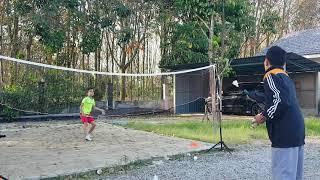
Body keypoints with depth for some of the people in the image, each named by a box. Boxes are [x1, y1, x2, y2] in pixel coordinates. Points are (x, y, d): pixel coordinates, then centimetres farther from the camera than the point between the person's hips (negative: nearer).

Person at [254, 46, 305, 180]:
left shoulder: (271, 76, -7)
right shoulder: (286, 77, 18)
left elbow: (281, 101, -20)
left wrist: (264, 116, -8)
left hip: (284, 134, -9)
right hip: (297, 131, 9)